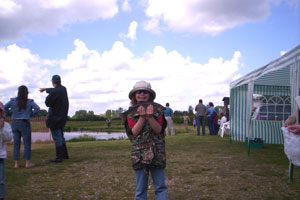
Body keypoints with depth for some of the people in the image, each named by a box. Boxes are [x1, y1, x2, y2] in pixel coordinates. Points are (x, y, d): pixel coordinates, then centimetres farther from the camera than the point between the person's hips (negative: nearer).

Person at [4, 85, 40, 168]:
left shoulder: (13, 100, 1)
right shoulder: (29, 101, -5)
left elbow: (4, 108, -1)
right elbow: (37, 109, -13)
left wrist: (10, 114, 11)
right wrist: (30, 114, 0)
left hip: (14, 123, 3)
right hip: (24, 123, -3)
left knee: (16, 143, 9)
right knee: (27, 143, 4)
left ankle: (16, 163, 11)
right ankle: (27, 162, 6)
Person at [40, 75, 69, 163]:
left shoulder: (54, 92, -20)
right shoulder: (63, 89, 7)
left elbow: (47, 103, -14)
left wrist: (48, 96, 5)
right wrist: (45, 89, 44)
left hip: (55, 118, -9)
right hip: (63, 117, 9)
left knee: (57, 137, -3)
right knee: (61, 136, 19)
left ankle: (59, 157, 1)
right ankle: (65, 154, 26)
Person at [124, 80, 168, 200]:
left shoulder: (157, 110, 4)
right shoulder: (130, 113, 3)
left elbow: (159, 130, -7)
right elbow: (134, 132, -9)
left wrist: (150, 117, -20)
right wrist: (142, 117, -18)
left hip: (157, 154, 1)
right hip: (139, 154, 0)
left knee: (161, 187, 7)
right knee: (140, 189, 9)